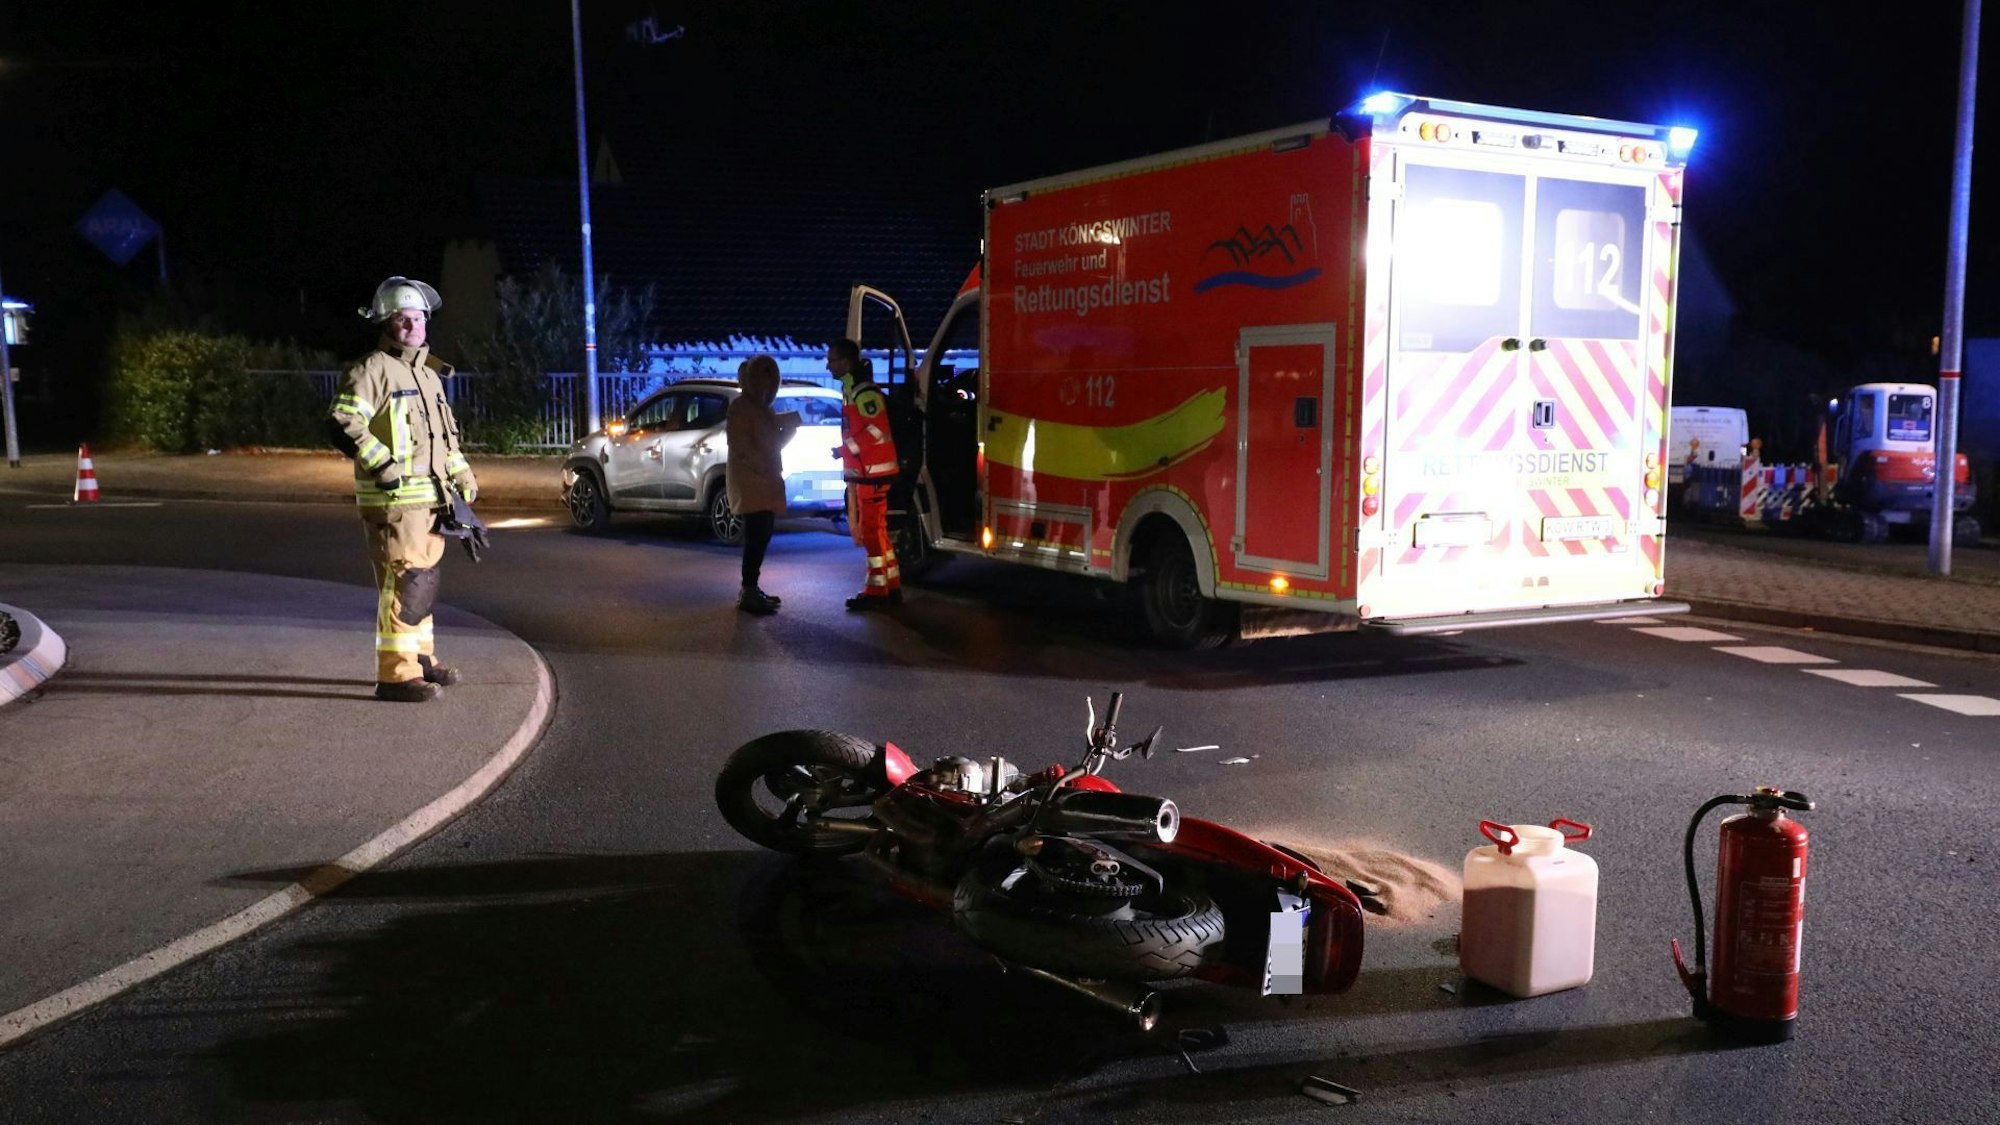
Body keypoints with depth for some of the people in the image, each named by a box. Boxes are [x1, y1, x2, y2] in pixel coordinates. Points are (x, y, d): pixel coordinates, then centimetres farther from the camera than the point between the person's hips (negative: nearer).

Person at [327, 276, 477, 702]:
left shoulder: (429, 374, 20)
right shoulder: (372, 370, -8)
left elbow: (445, 433, 31)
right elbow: (342, 426, -18)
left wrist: (462, 475, 24)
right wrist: (383, 464, -23)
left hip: (428, 499, 9)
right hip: (394, 500, -9)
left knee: (424, 581, 17)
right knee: (403, 582, -10)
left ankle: (421, 659, 29)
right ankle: (396, 674, -7)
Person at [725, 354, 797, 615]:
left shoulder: (762, 407, 18)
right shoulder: (740, 406, -9)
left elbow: (772, 442, 23)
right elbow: (740, 445, -17)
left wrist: (789, 429, 6)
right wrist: (762, 466, -21)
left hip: (765, 480, 9)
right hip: (749, 480, -9)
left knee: (761, 536, 10)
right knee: (756, 536, -13)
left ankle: (751, 589, 16)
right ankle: (748, 593, -13)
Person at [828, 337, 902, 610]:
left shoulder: (865, 392, -16)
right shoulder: (851, 391, 17)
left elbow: (877, 430, -21)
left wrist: (846, 448, -14)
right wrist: (846, 451, 14)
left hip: (875, 472, -11)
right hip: (862, 472, 11)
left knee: (871, 529, -8)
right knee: (875, 529, 13)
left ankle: (877, 591, -4)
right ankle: (892, 587, 18)